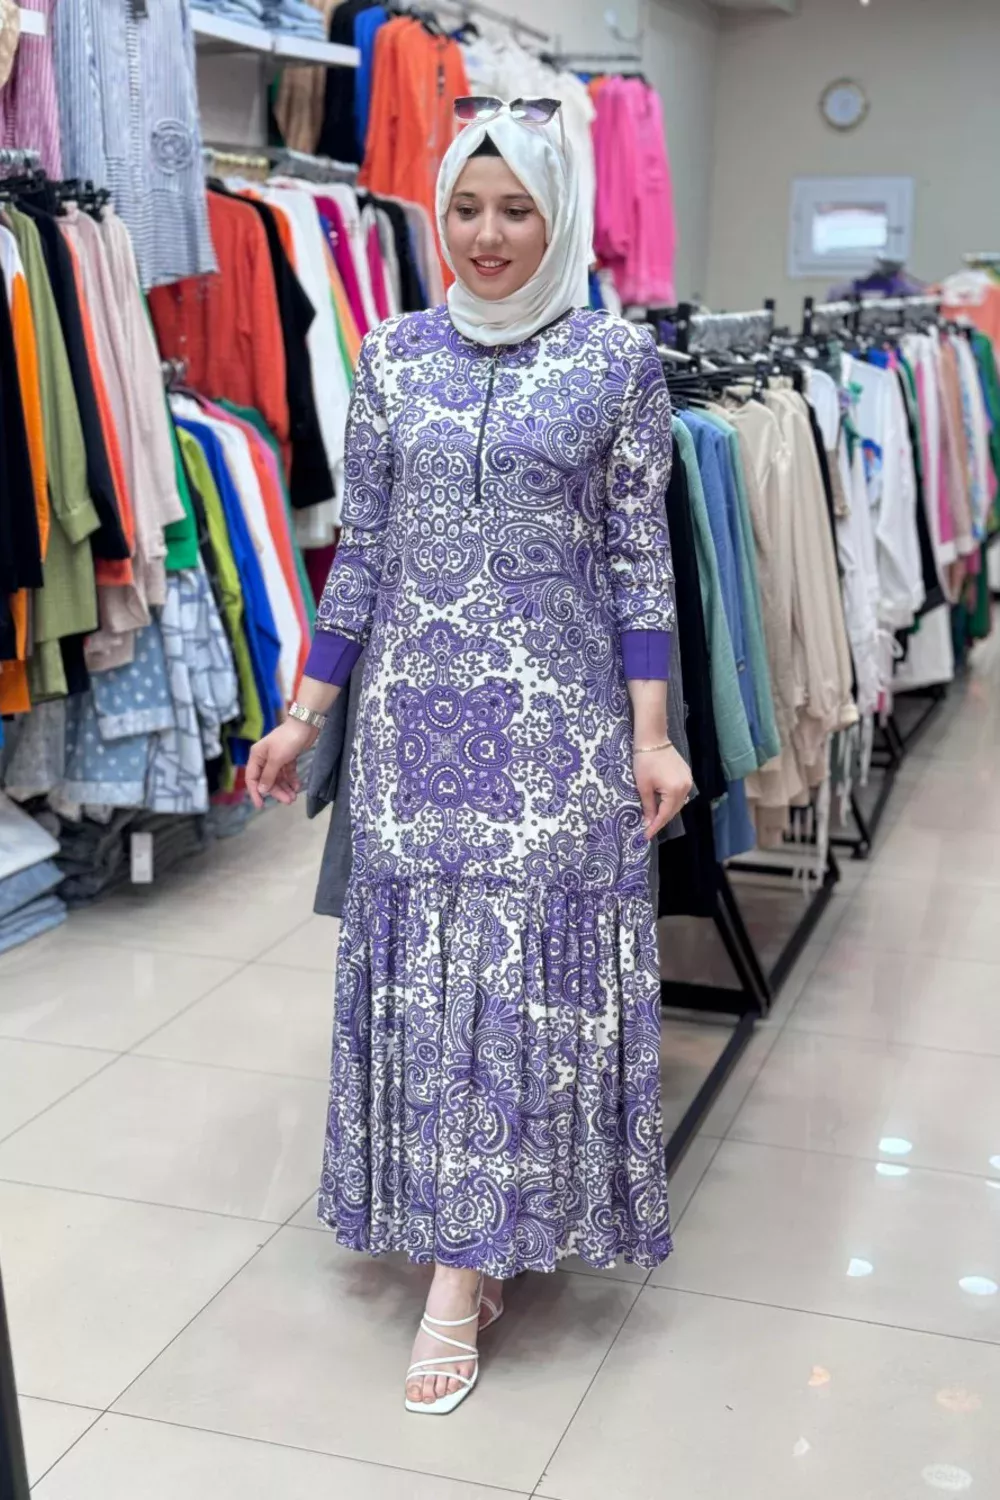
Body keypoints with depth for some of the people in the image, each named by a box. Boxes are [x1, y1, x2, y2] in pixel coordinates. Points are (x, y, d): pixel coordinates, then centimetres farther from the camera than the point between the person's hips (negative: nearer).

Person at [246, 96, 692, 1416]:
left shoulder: (620, 357, -1)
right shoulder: (394, 354, 6)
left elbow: (639, 555, -1)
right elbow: (361, 547, 8)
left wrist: (651, 731, -7)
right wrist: (305, 712, 7)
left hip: (557, 716, -2)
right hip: (417, 711, 3)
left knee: (527, 960, 0)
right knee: (425, 960, 6)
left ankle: (464, 1270, 11)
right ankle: (474, 1240, 24)